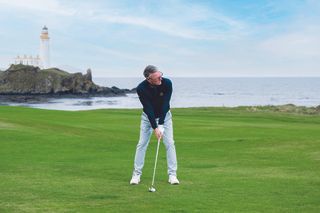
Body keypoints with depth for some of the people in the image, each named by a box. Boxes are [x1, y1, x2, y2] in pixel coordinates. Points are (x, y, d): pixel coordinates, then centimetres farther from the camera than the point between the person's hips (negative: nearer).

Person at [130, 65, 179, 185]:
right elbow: (148, 109, -27)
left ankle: (172, 175, -2)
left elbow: (165, 104, -25)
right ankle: (136, 174, 5)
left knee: (169, 143, -8)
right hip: (148, 116, 0)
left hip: (164, 115, 0)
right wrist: (155, 128, -30)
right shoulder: (141, 88, -28)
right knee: (142, 143, -4)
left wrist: (161, 125, -28)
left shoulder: (167, 83, -27)